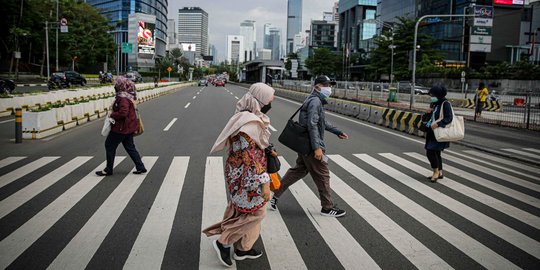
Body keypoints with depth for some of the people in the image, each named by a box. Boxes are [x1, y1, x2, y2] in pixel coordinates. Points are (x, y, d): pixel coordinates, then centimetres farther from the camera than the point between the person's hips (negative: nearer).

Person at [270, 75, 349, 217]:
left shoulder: (317, 101, 17)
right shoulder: (315, 101, -16)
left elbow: (322, 122, 29)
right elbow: (312, 125, -25)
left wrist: (337, 132, 29)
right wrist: (317, 147, -28)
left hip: (304, 145, 10)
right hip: (311, 146, -10)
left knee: (298, 171, 18)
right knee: (323, 176, 1)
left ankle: (275, 196, 22)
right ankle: (327, 208, 15)